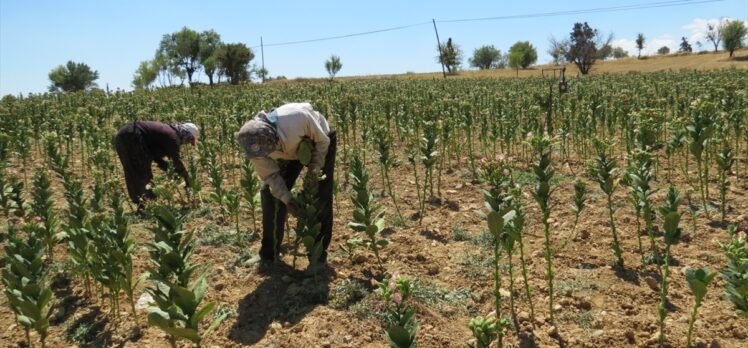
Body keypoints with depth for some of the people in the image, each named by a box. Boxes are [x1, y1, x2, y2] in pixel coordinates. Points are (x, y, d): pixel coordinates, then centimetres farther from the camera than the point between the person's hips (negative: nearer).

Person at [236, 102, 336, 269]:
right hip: (289, 150, 3)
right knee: (269, 193, -5)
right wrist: (287, 199, -21)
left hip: (319, 141, -3)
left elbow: (322, 141, -24)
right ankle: (269, 253, 8)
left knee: (321, 199, -10)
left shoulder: (298, 117, -45)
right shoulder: (255, 144, -32)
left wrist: (315, 169, -25)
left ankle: (318, 255, 3)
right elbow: (270, 175, -16)